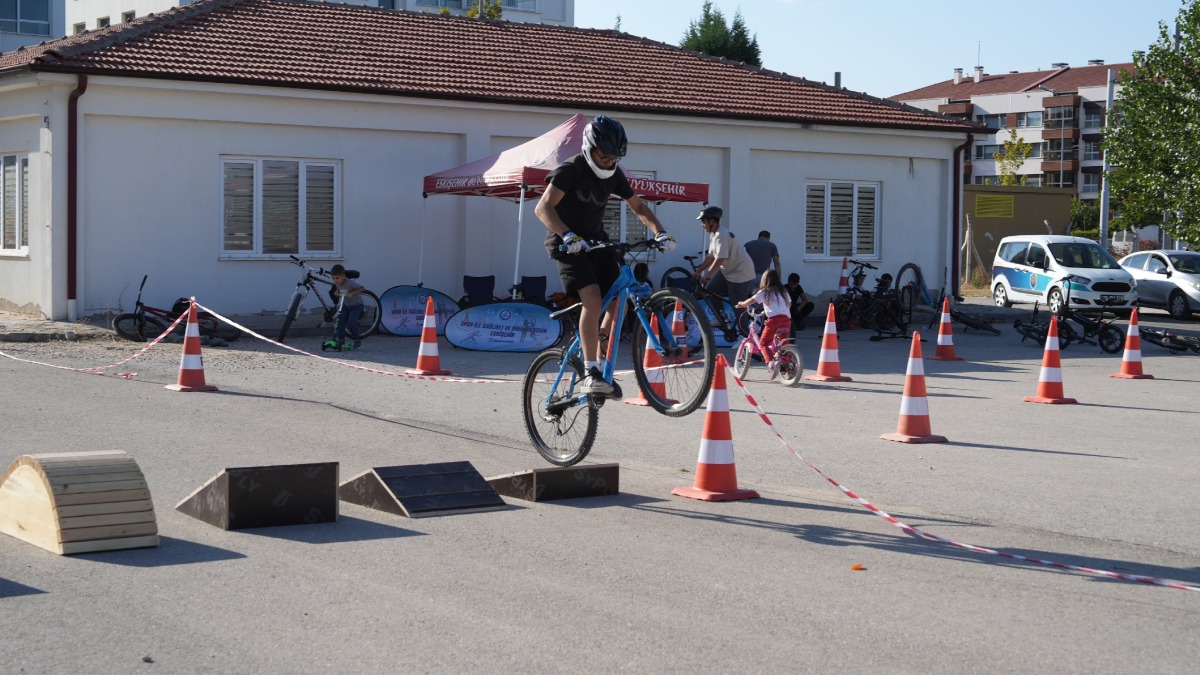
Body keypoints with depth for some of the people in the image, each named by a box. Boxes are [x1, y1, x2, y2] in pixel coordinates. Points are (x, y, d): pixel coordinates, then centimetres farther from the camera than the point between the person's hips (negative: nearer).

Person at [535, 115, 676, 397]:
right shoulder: (570, 169, -16)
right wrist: (568, 235, -43)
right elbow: (543, 208, -28)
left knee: (618, 299, -9)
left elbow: (639, 207, 11)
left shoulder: (614, 175, 4)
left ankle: (602, 366, 6)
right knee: (593, 299, -26)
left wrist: (660, 232, -7)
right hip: (568, 244, -7)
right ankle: (589, 374, -26)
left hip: (596, 240, 7)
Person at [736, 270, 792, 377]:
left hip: (774, 318, -5)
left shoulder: (764, 292, 8)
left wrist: (741, 304, 21)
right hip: (786, 318, 5)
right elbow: (789, 304, 34)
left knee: (763, 343, -1)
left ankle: (771, 362, -24)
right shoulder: (783, 291, 24)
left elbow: (751, 300, 1)